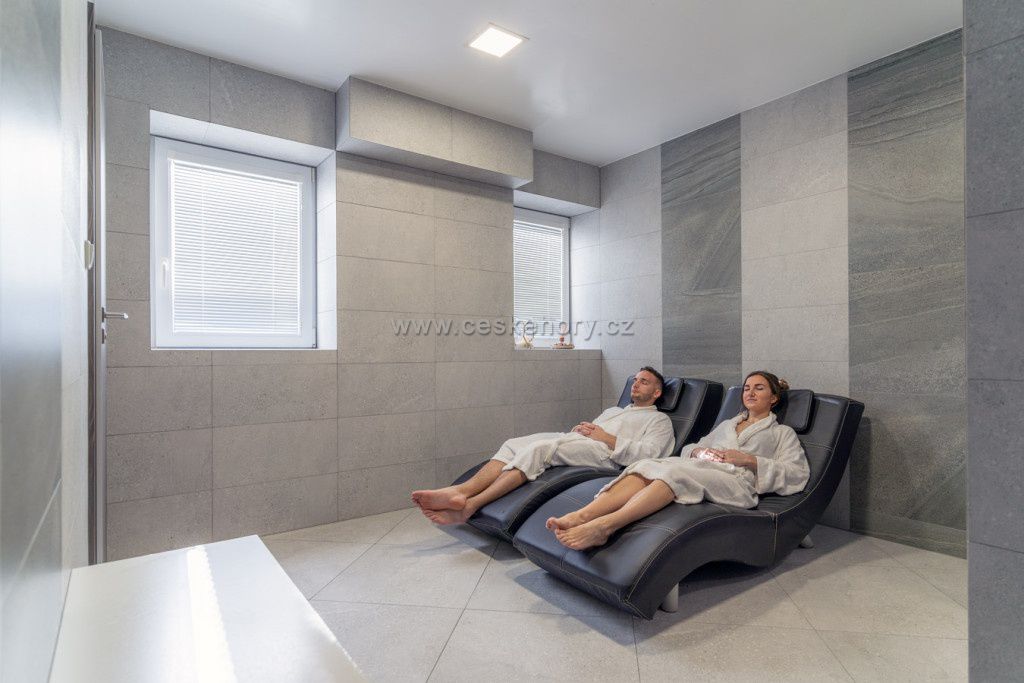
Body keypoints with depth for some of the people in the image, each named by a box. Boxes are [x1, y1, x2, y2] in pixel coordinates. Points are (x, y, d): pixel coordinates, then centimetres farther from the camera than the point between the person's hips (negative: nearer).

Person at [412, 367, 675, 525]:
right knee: (514, 444, -19)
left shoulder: (659, 420, 17)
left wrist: (606, 437, -7)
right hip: (575, 440, 7)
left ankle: (470, 505, -39)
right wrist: (579, 429, 6)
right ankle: (461, 491, -34)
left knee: (539, 448, -32)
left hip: (605, 453, -7)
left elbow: (649, 453, -3)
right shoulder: (614, 410, 39)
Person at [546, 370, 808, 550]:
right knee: (647, 465, -31)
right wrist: (697, 452, 7)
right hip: (699, 468, 5)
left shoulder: (783, 433, 25)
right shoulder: (727, 424, 37)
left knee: (676, 471, -38)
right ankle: (582, 515, -49)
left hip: (736, 479, -4)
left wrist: (750, 460, -4)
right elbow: (688, 448, 31)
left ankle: (605, 525, -56)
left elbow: (798, 473, 8)